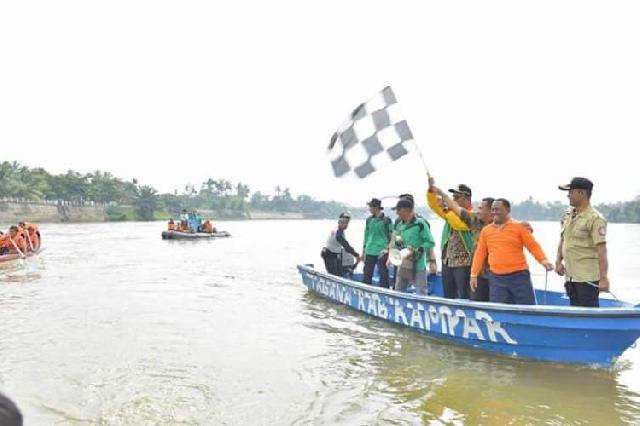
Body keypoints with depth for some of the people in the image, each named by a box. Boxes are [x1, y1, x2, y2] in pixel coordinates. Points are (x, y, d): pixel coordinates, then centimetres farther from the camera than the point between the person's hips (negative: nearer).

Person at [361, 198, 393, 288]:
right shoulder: (369, 220, 9)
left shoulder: (386, 220, -5)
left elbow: (391, 237, -2)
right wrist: (364, 251, 14)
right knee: (367, 275, 9)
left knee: (383, 275, 0)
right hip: (369, 252, 5)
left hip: (382, 252, -5)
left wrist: (388, 250, -10)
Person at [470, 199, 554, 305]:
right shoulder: (486, 230, 10)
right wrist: (474, 274, 8)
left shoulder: (519, 227, 1)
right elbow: (480, 253, 12)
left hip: (519, 276, -2)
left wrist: (543, 260, -16)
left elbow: (533, 245, 0)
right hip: (496, 278, 3)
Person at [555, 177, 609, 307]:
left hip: (588, 278, -8)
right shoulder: (568, 216, 11)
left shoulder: (595, 218, -13)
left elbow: (602, 250, -17)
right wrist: (558, 261, 7)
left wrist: (604, 278, -21)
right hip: (570, 276, 8)